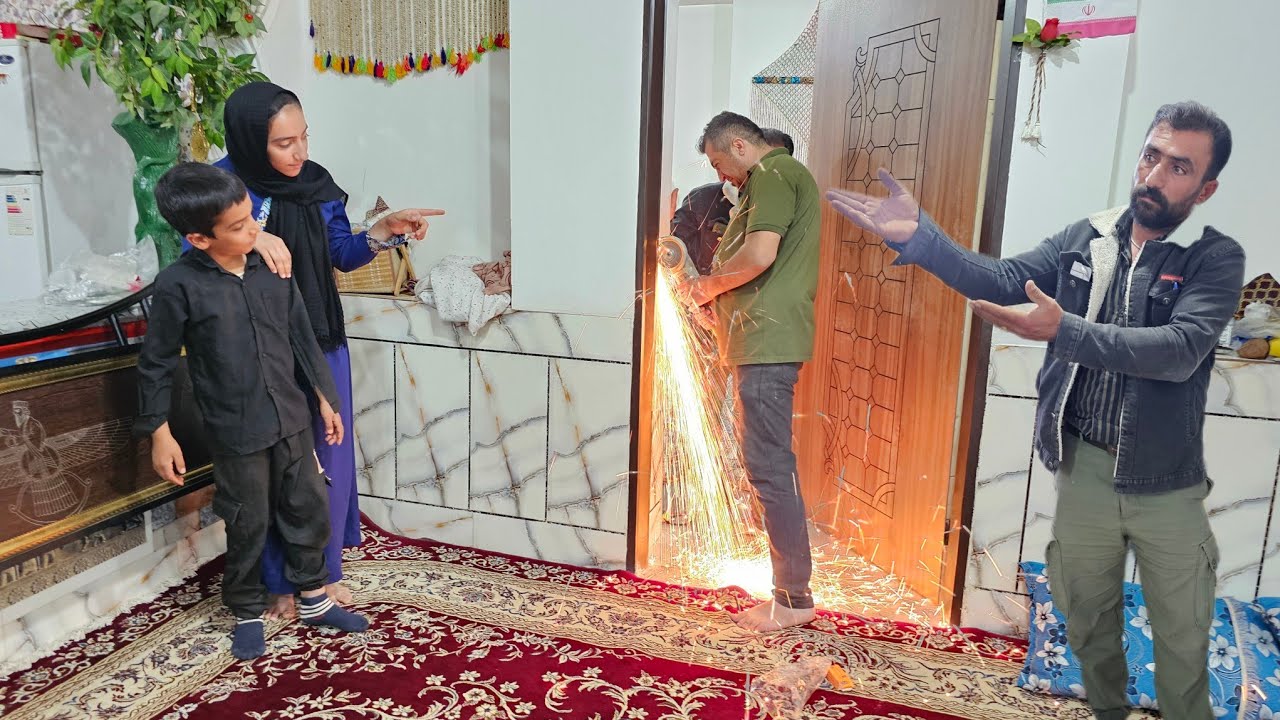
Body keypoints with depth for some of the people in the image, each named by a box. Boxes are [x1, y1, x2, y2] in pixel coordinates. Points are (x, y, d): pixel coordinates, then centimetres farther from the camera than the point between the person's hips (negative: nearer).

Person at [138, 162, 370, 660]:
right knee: (248, 526, 10)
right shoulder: (178, 286, -15)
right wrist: (160, 434, -6)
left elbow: (301, 337, 6)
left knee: (308, 509, 15)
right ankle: (248, 613, 33)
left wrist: (324, 398, 9)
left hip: (292, 418, 4)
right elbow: (156, 364, -6)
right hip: (236, 432, -4)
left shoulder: (272, 268, -3)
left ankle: (315, 600, 34)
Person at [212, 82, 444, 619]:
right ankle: (281, 582, 26)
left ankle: (325, 569, 32)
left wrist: (384, 230, -9)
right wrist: (250, 237, -34)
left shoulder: (316, 182, 0)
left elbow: (342, 254, 8)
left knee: (329, 458, 12)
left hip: (323, 346, 4)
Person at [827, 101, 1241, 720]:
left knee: (1182, 642, 15)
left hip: (1168, 488, -2)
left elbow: (1181, 349, -25)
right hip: (1084, 471, 3)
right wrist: (918, 236, -25)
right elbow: (1001, 282, -10)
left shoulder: (1217, 260, -9)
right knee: (1088, 622, 21)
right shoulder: (1084, 240, 0)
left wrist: (1065, 331, -37)